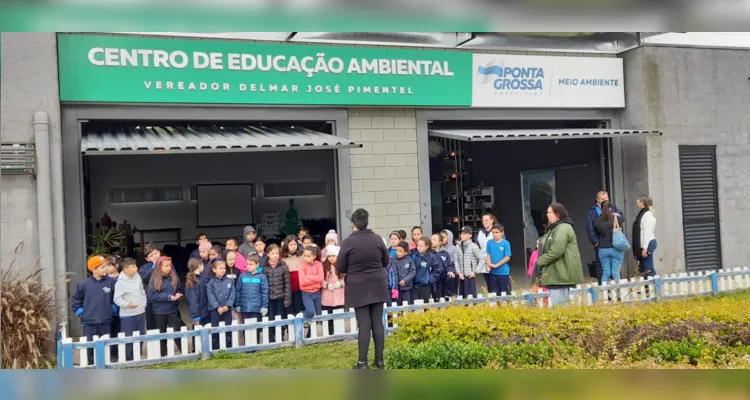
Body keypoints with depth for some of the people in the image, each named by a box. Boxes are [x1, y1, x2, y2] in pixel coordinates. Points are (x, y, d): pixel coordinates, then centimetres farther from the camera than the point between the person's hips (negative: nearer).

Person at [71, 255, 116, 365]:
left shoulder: (110, 282, -3)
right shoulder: (84, 284, -6)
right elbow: (75, 299, 7)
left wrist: (113, 308, 5)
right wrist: (80, 312, 2)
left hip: (106, 321, 1)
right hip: (89, 322, -1)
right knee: (90, 346, 4)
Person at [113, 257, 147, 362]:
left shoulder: (137, 277, 4)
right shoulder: (120, 282, -16)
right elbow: (117, 299, -17)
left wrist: (144, 302, 10)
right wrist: (127, 304, -30)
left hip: (140, 312, 7)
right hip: (127, 315, -7)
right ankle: (127, 359, 6)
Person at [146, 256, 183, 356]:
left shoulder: (174, 277, -1)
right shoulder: (154, 279, -10)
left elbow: (180, 289, 9)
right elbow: (151, 296, -15)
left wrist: (178, 294, -14)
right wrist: (169, 297, -19)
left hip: (173, 310, 1)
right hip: (159, 311, -1)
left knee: (177, 332, 4)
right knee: (162, 334, 12)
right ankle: (163, 354, 23)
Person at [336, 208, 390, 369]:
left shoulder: (348, 242, -13)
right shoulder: (377, 239, -3)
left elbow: (340, 268, -6)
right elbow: (386, 262, 10)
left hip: (358, 288, -3)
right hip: (377, 286, 3)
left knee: (364, 324, 0)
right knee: (378, 322, 8)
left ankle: (362, 362, 4)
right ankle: (379, 360, 14)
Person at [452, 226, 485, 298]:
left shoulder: (473, 246, -6)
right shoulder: (458, 247, 7)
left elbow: (482, 259, -7)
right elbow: (456, 260, 6)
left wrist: (475, 272, -8)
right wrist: (459, 272, -3)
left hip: (470, 276, -4)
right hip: (461, 276, 4)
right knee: (462, 296, 8)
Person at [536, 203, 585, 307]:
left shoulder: (563, 229, -14)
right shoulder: (554, 228, 19)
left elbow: (556, 251, -23)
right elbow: (547, 249, 25)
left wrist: (540, 261, -12)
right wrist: (541, 260, 8)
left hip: (561, 274, -11)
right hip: (555, 274, 11)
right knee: (563, 305, 12)